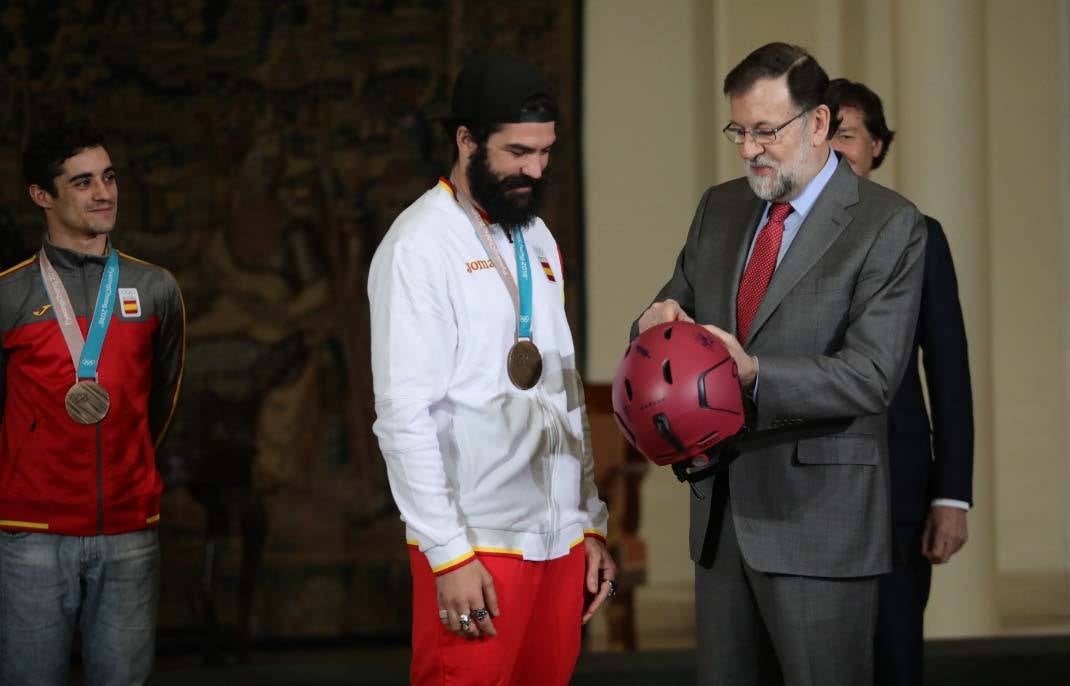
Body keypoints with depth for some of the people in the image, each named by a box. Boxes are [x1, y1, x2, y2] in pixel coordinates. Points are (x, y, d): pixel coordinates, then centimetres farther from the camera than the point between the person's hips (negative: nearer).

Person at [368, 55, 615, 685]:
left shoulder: (539, 239, 14)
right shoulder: (421, 245, -9)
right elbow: (405, 414, -14)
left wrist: (592, 523, 14)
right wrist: (449, 554, -17)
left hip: (560, 537, 7)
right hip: (476, 542, -6)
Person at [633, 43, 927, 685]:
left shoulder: (888, 225, -9)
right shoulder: (720, 207, 12)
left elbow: (870, 376, -17)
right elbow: (678, 308, 18)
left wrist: (754, 374, -30)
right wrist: (661, 320, -7)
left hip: (818, 518, -6)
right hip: (722, 511, 6)